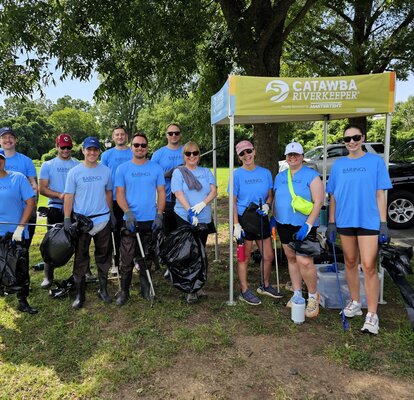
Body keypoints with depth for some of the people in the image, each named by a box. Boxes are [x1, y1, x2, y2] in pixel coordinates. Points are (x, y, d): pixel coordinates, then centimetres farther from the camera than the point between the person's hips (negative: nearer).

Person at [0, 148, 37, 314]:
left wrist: (20, 227, -13)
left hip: (18, 235, -1)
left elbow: (30, 202, -6)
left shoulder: (18, 178, -3)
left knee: (22, 269, 9)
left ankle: (23, 301, 25)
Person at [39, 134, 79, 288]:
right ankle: (48, 276, 13)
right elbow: (42, 189, -1)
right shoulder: (47, 165, 6)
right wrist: (59, 195, -17)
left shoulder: (78, 165, 7)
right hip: (55, 209, 0)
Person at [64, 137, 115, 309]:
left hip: (103, 220, 2)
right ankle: (79, 294, 19)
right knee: (80, 258, 6)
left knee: (103, 256, 11)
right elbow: (69, 196, -4)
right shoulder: (74, 172, -4)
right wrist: (67, 220, -9)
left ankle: (103, 289, 26)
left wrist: (111, 214, 10)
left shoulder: (106, 171, 4)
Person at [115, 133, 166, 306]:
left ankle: (146, 289, 26)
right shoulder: (123, 168, 3)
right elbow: (119, 194, -1)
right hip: (130, 220, -1)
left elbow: (161, 192, 4)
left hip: (151, 220, 1)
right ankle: (124, 291, 14)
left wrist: (159, 215, -7)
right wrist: (128, 213, -15)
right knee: (127, 259, 0)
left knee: (146, 258, 12)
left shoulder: (156, 168, 5)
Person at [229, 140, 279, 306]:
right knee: (244, 257, 6)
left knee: (268, 256, 11)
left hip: (261, 218, 4)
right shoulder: (237, 174, -7)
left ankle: (265, 285, 34)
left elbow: (270, 195, 13)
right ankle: (244, 291, 21)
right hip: (244, 219, -4)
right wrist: (236, 224, -13)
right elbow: (233, 201, -7)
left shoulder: (265, 173, 4)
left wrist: (267, 205, -10)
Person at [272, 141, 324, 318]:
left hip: (303, 226, -6)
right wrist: (273, 218, 13)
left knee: (304, 261, -13)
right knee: (291, 258, 11)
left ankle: (313, 296, 9)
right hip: (284, 224, 6)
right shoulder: (280, 176, 12)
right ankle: (297, 294, 25)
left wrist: (308, 225, -19)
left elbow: (318, 202, -12)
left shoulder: (311, 175, -6)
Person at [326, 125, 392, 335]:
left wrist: (383, 223, -6)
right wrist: (331, 223, 5)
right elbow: (333, 197, 9)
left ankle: (372, 314, 4)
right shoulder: (338, 164, 8)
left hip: (368, 221, -3)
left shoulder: (375, 161, 0)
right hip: (345, 222, 3)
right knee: (350, 263, 13)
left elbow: (380, 194, -1)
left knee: (369, 267, -6)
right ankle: (355, 302, 29)